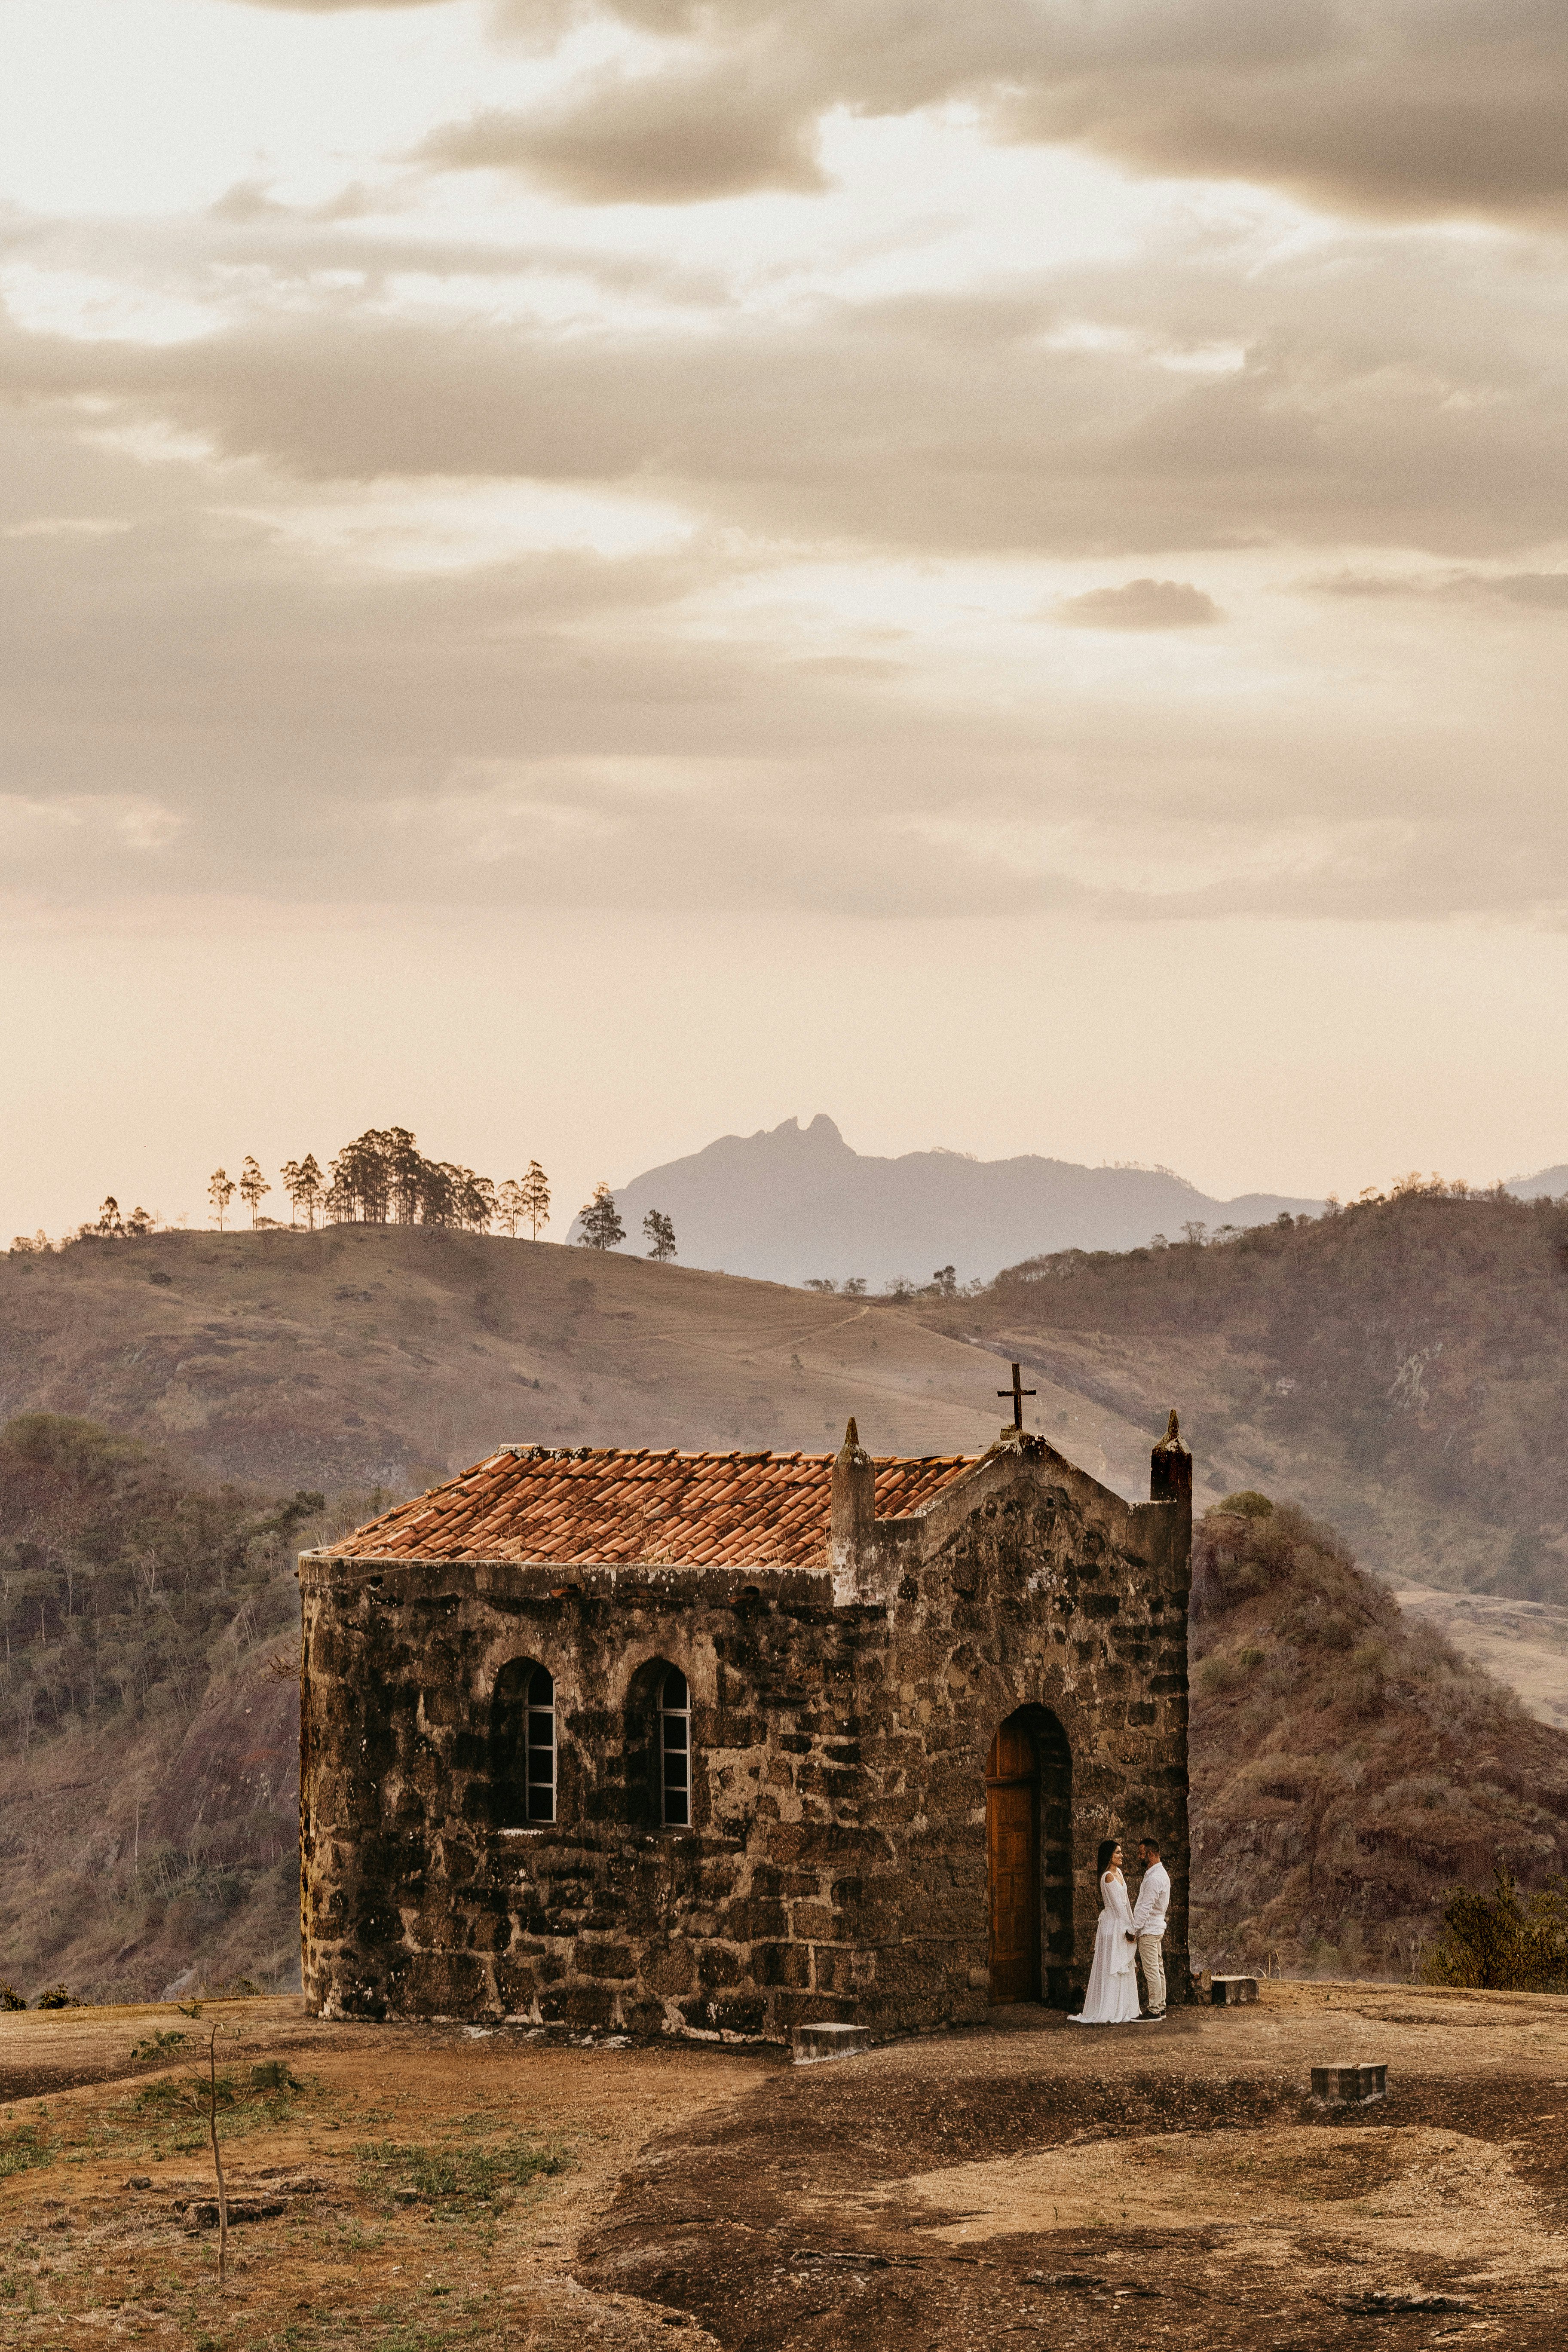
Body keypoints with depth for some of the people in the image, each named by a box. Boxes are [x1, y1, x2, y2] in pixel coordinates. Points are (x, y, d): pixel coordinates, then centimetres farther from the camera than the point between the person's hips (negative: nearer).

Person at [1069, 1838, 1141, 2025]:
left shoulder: (1118, 1873, 12)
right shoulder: (1109, 1877, -16)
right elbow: (1117, 1905, -17)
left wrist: (1132, 1925, 14)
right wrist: (1129, 1929, -15)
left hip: (1122, 1924, 9)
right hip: (1113, 1926, -9)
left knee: (1124, 1969, 11)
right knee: (1111, 1968, -5)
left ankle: (1123, 2011, 15)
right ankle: (1108, 2011, -2)